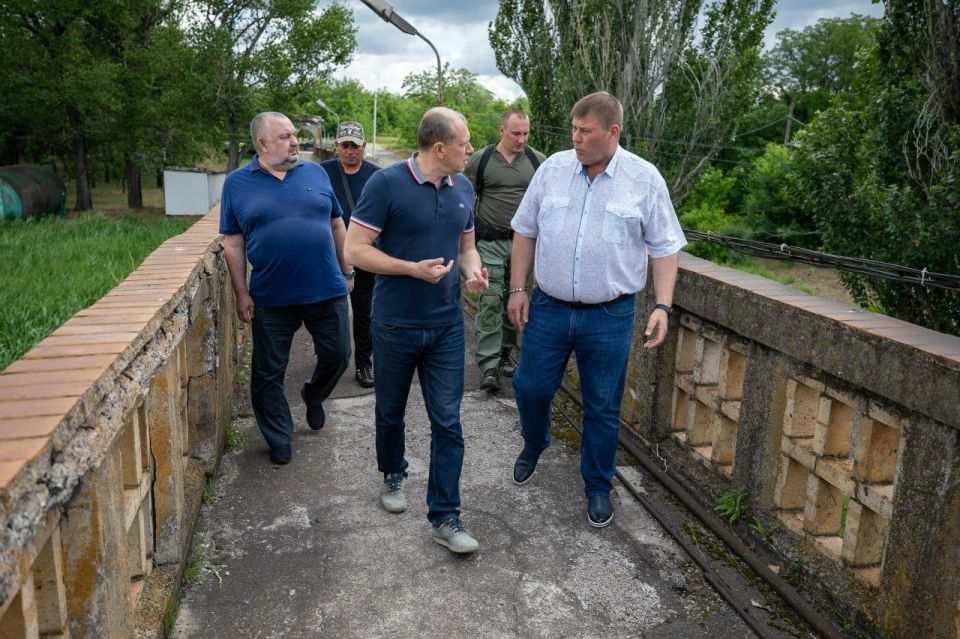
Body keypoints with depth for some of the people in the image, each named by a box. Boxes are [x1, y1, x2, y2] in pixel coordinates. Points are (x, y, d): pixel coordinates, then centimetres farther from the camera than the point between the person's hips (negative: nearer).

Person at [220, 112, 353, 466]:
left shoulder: (315, 172, 5)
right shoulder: (238, 183, 0)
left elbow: (336, 225, 11)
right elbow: (233, 243, 1)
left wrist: (346, 272, 10)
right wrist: (241, 294, -3)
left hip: (326, 291, 1)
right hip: (270, 299, -1)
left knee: (337, 355, 9)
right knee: (268, 372, 8)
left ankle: (313, 395, 40)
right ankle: (279, 439, 27)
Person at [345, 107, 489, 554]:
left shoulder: (463, 188, 5)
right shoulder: (387, 183, -13)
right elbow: (355, 250, -13)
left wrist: (472, 270, -6)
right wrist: (413, 269, -22)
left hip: (447, 326, 4)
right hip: (396, 326, -3)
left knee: (447, 422, 1)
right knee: (390, 411, 17)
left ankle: (444, 516, 10)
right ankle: (393, 475, 44)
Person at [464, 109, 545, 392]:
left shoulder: (538, 161, 4)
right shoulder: (480, 160, 0)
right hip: (491, 243, -2)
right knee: (490, 301, -8)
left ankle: (504, 354, 24)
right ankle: (489, 366, -6)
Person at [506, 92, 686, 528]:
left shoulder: (644, 179, -5)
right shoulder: (553, 168, 1)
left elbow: (665, 248, -1)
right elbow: (525, 231, 9)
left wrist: (663, 307, -10)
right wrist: (517, 288, 5)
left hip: (610, 316, -2)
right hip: (548, 308, 2)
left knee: (603, 409, 8)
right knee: (530, 388, 11)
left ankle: (598, 487, 29)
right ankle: (533, 446, 43)